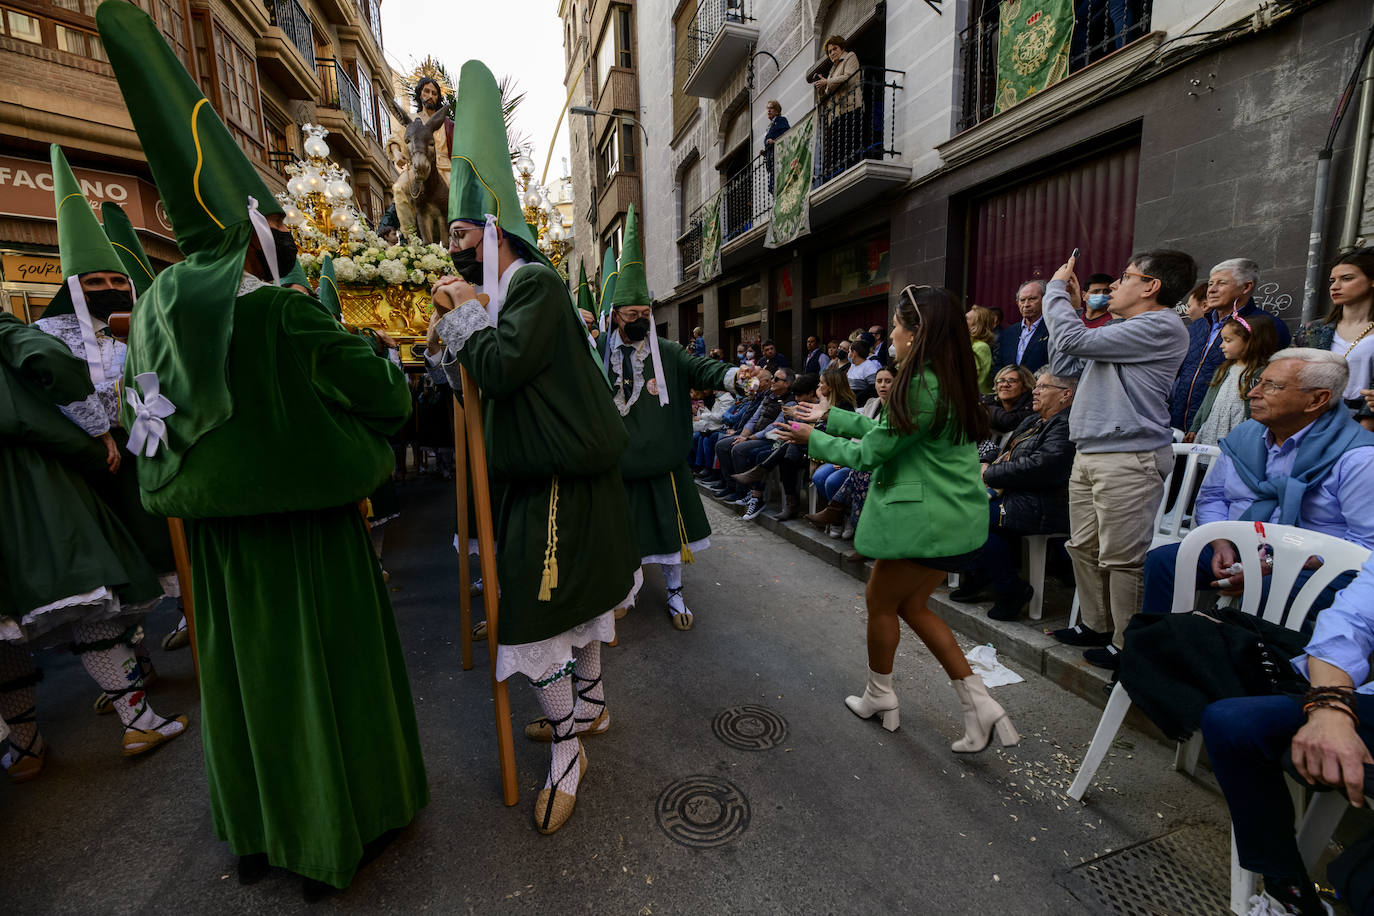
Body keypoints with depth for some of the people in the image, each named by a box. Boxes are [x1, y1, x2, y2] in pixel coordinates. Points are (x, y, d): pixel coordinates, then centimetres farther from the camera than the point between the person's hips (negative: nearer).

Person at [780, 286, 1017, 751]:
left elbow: (870, 452, -15)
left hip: (924, 518, -9)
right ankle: (979, 702, 20)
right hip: (954, 515, 9)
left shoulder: (921, 387, -22)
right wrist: (831, 417, 18)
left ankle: (879, 695, 32)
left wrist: (813, 439, -1)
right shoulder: (951, 380, 9)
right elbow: (889, 430, 14)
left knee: (880, 601, 11)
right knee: (912, 605, 20)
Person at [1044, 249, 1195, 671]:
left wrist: (1057, 289, -1)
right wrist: (1068, 305, 19)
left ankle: (1126, 644, 10)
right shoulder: (1121, 331, 21)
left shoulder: (1162, 327, -11)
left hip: (1128, 459, -10)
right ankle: (1097, 626, 28)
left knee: (1121, 558, -3)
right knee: (1084, 547, 15)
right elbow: (1064, 365, 22)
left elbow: (1076, 340, -18)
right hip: (1089, 455, 10)